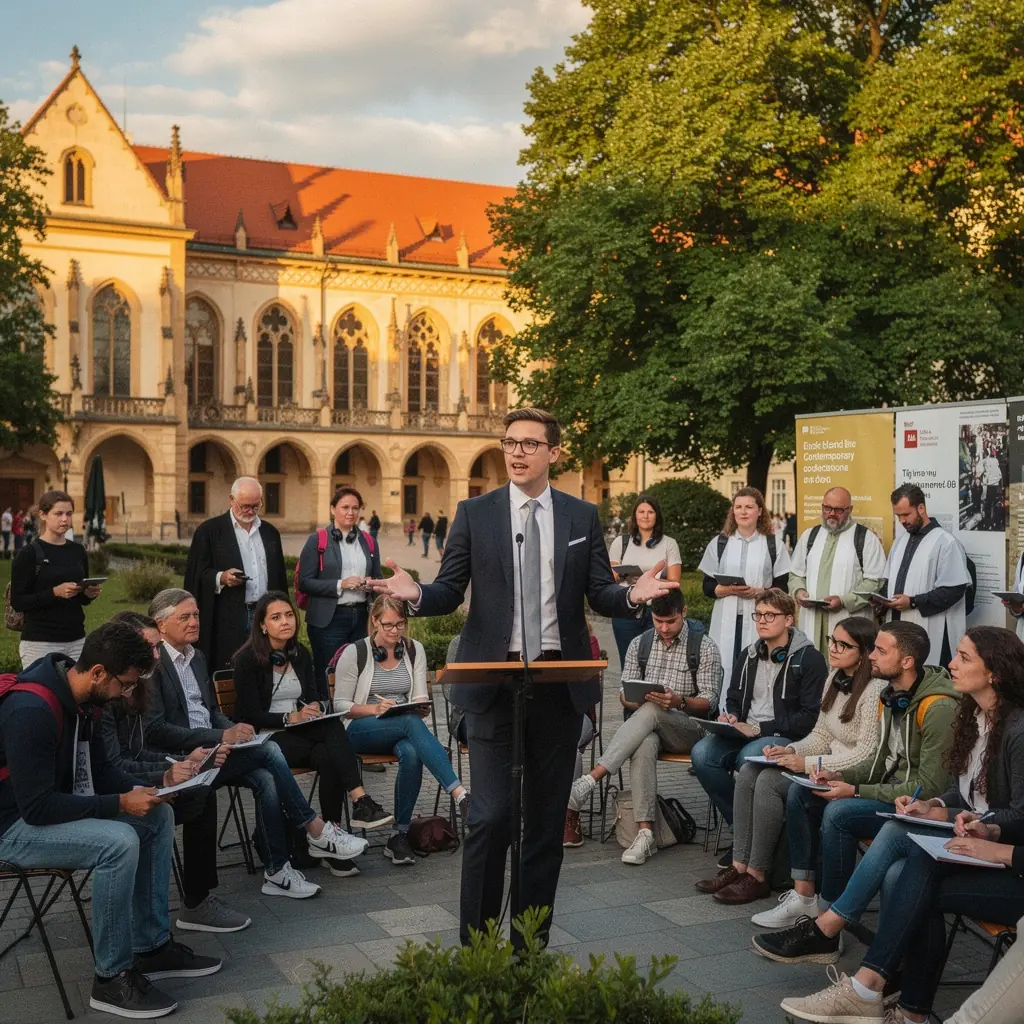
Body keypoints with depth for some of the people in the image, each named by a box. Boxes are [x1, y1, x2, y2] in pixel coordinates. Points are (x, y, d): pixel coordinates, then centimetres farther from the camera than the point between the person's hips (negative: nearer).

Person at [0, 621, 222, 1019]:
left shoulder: (78, 698, 0)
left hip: (58, 807, 10)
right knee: (119, 841, -29)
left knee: (158, 816, 3)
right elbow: (37, 807, -30)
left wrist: (137, 789, -6)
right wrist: (120, 804, -26)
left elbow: (96, 770, 13)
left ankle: (153, 946, 9)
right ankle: (112, 977, -14)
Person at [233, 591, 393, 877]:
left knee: (329, 757, -30)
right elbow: (250, 714, -9)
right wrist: (290, 718, -20)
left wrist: (315, 708, -10)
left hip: (301, 734, 5)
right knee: (333, 728, -31)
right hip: (266, 739, -5)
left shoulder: (301, 654, 14)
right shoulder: (248, 659, -4)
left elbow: (315, 698, 14)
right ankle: (360, 802, -35)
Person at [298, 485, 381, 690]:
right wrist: (340, 584, -17)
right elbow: (305, 582, -7)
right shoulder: (317, 540, -1)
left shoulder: (368, 542, 12)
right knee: (328, 678, -2)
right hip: (329, 619, -4)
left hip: (361, 617, 4)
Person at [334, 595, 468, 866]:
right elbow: (340, 705, -2)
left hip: (406, 727, 3)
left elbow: (420, 698, 9)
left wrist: (422, 706, -16)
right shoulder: (354, 653, -1)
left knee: (411, 754, -36)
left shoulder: (414, 650, 10)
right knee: (411, 723, -37)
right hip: (361, 730, -3)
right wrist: (375, 708, -18)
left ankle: (400, 835, -26)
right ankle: (459, 793, -47)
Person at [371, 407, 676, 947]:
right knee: (491, 817, -7)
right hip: (493, 680, -2)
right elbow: (450, 591, 2)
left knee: (546, 818, 9)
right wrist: (416, 594, -19)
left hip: (561, 683, 2)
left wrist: (632, 595, -17)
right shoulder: (475, 513, 3)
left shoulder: (583, 516, 7)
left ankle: (531, 943, 22)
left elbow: (600, 594, 4)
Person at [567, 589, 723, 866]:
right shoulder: (639, 644, 12)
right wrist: (636, 698, -13)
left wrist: (678, 701, -24)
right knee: (644, 745, -37)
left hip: (688, 728, -2)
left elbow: (709, 701, -4)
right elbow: (625, 695, 12)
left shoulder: (704, 646, 1)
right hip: (645, 727, 2)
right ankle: (645, 833, -43)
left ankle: (590, 780, -44)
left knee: (651, 711, -36)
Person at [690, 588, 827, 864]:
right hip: (744, 734, 6)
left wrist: (759, 728, -16)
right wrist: (730, 717, 1)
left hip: (787, 738, -6)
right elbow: (733, 700, 27)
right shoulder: (749, 658, 16)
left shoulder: (808, 659, -4)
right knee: (702, 754, -23)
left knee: (748, 758, -37)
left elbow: (810, 717, -12)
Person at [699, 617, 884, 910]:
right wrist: (791, 751, -3)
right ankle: (740, 867, -10)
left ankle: (757, 877, -11)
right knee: (748, 772, -9)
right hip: (828, 768, 9)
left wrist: (807, 763, -22)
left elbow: (867, 756, -22)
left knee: (769, 781, -23)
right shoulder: (835, 679, 11)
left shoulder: (875, 691, -17)